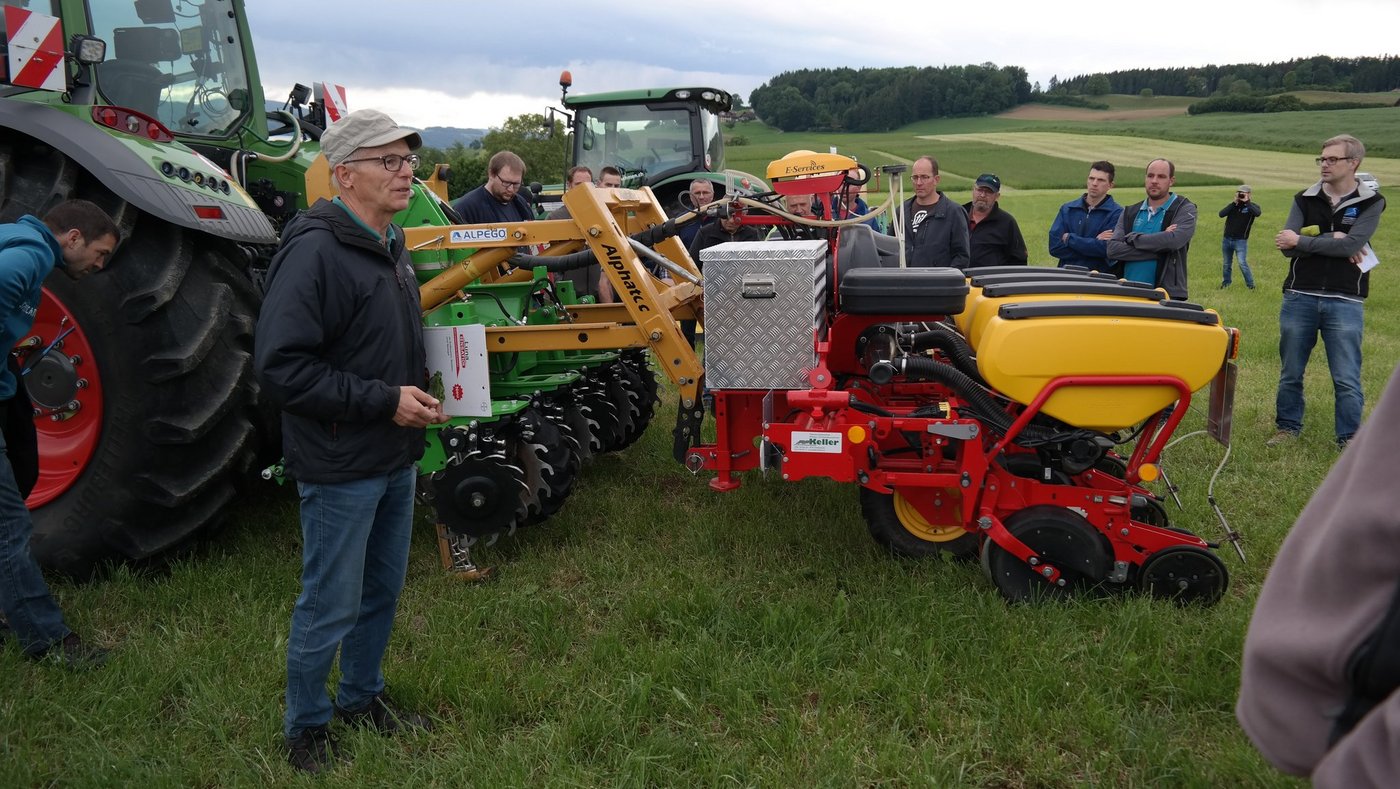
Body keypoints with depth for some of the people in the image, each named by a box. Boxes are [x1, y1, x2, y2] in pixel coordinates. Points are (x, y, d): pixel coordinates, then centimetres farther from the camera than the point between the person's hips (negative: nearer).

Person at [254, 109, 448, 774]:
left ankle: (361, 697, 40)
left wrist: (421, 391, 9)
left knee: (382, 592, 21)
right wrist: (384, 401, -24)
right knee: (331, 607, 6)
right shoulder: (314, 250, -19)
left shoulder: (390, 245, 10)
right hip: (340, 468, -8)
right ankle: (305, 727, 27)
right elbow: (280, 367, -24)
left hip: (396, 459, 9)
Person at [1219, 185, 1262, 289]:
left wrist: (1246, 202, -22)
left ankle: (1250, 285, -4)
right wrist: (1234, 203, -16)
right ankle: (1225, 283, 29)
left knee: (1242, 263, -15)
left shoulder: (1252, 206, -3)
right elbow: (1221, 214, -11)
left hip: (1241, 241, -4)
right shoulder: (1233, 205, 7)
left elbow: (1258, 213, -27)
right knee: (1227, 264, 14)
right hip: (1226, 239, 4)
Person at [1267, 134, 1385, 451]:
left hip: (1344, 302, -2)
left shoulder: (1371, 202, 2)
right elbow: (1287, 246, -5)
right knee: (1290, 373, 11)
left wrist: (1302, 240, -11)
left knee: (1347, 379, -1)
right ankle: (1288, 427, 25)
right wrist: (1332, 240, -13)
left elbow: (1350, 245, -14)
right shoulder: (1304, 199, 8)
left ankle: (1349, 441, 9)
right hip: (1299, 297, 2)